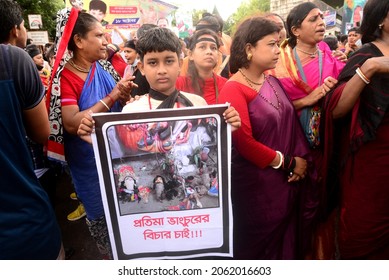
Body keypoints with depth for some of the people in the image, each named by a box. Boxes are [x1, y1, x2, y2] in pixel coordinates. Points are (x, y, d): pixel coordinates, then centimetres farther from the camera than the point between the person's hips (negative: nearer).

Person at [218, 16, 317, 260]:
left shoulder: (273, 81, 7)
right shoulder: (233, 90, -16)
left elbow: (292, 123, 10)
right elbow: (244, 142, -21)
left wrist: (302, 160, -5)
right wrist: (288, 163, -11)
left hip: (288, 180, 7)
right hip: (257, 184, -7)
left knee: (287, 240, 21)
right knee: (261, 245, 13)